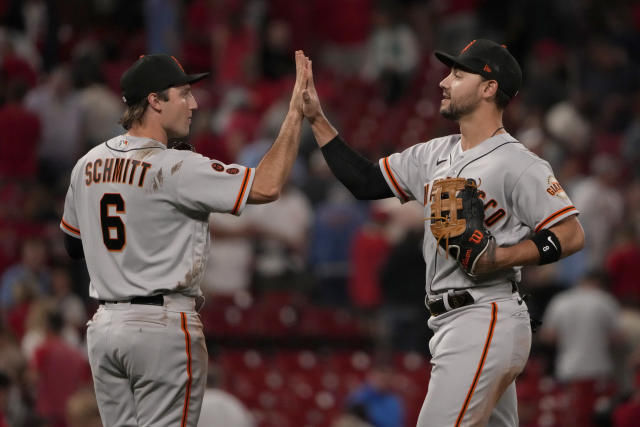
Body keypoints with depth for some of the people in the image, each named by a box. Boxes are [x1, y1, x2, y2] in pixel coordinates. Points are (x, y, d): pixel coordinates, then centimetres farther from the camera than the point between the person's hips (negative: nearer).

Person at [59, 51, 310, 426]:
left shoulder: (88, 165, 8)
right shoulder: (176, 167, -15)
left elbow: (73, 244, 21)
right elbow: (267, 186, -19)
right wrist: (296, 112, -12)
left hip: (105, 325, 7)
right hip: (165, 325, -7)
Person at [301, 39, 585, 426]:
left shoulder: (518, 165, -11)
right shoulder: (434, 155, 15)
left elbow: (571, 235, -15)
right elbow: (364, 181, 19)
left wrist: (500, 258, -25)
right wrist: (317, 120, 14)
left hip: (486, 319, -9)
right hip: (452, 322, 9)